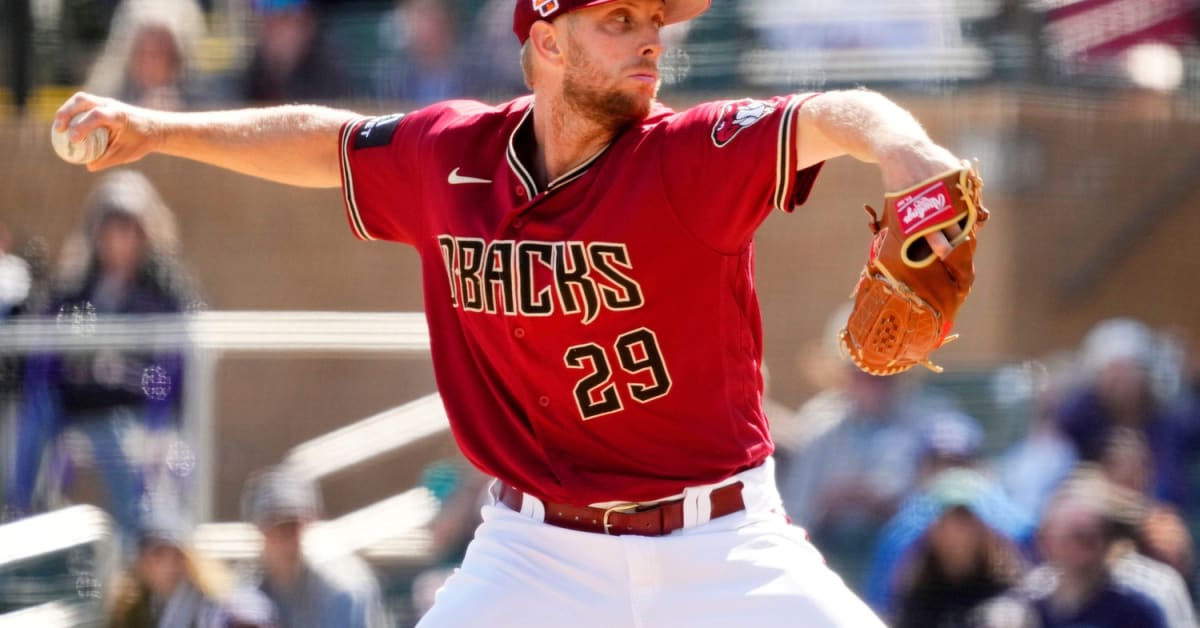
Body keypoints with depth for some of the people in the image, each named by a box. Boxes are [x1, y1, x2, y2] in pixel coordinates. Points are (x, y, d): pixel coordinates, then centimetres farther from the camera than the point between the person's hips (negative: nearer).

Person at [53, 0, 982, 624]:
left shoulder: (692, 160, -14)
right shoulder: (448, 158, -2)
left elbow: (833, 117, -32)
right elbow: (326, 143, 18)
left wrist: (896, 145, -54)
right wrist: (156, 130, 16)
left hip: (723, 551, -2)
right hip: (539, 554, 2)